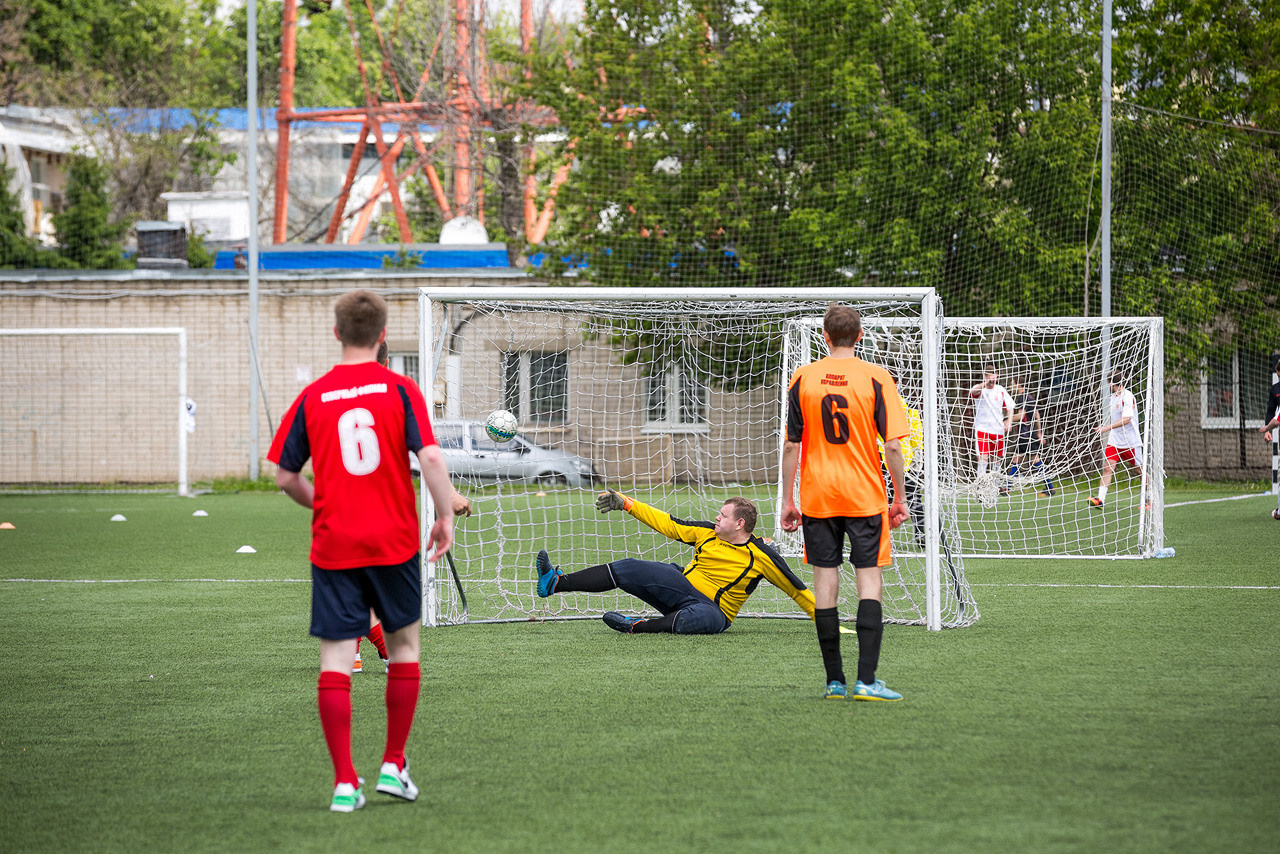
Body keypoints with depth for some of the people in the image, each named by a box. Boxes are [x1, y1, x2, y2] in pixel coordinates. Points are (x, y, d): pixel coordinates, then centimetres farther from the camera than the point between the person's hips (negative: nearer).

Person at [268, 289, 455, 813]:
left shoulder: (312, 398, 2)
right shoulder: (400, 390, -3)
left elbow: (285, 476, 5)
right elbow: (430, 456, -14)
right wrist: (445, 516, -3)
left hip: (332, 548, 0)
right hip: (394, 543, 0)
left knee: (335, 659, 0)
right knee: (403, 646, 18)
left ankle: (345, 782, -6)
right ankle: (393, 766, 19)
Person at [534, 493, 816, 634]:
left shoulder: (762, 556, -10)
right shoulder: (707, 533, 4)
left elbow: (796, 589, -5)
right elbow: (666, 524, 8)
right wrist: (624, 503, 5)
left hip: (714, 609, -5)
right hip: (683, 585, 5)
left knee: (706, 618, -44)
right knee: (629, 569, -13)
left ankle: (636, 627, -46)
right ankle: (556, 583, -19)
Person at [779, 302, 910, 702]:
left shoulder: (803, 378, 1)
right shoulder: (876, 378, -5)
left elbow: (791, 445, 2)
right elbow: (893, 445, -7)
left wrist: (787, 500, 9)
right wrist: (899, 498, 3)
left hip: (817, 497, 2)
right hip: (865, 496, -2)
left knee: (825, 581, 6)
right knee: (869, 579, 1)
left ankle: (834, 680, 6)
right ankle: (866, 680, -10)